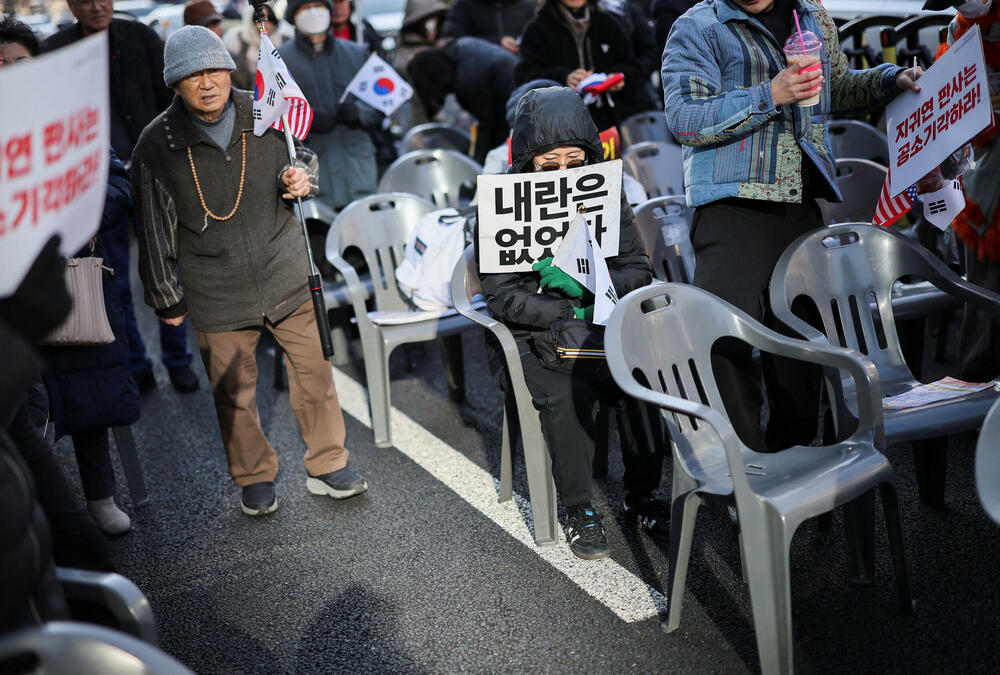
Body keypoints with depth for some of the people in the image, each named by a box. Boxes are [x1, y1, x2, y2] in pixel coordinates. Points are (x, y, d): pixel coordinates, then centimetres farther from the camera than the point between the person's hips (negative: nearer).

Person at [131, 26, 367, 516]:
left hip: (288, 279, 2)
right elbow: (155, 230, -2)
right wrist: (167, 299, 4)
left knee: (314, 374, 10)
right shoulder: (157, 146, -10)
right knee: (233, 393, 10)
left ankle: (327, 467, 30)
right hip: (216, 296, -2)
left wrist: (302, 176, -9)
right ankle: (255, 479, 32)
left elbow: (302, 157, 16)